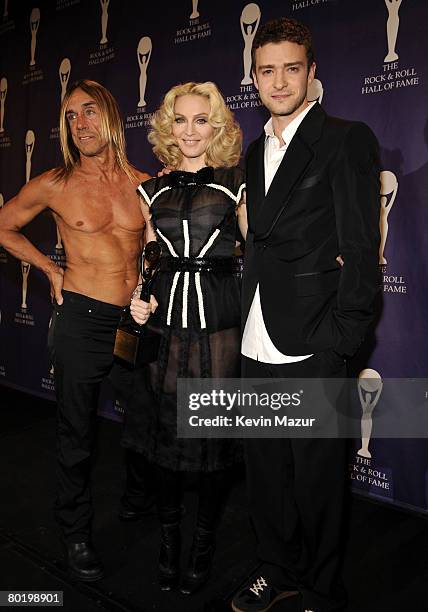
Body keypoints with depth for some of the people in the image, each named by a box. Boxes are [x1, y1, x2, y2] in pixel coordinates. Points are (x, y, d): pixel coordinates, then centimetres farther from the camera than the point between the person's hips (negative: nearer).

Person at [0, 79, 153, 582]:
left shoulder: (144, 184, 3)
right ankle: (76, 532, 27)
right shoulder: (55, 185, -2)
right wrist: (51, 269, 4)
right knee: (76, 432, 7)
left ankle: (138, 500, 42)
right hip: (81, 319, -2)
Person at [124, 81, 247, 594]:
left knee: (213, 428, 5)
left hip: (219, 319, -2)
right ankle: (168, 538, 29)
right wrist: (140, 298, -2)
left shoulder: (236, 183, 3)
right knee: (164, 426, 8)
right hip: (165, 317, 3)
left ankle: (204, 539, 26)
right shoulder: (153, 191, 11)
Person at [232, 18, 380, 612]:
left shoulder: (347, 139, -4)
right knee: (265, 469, 16)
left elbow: (361, 247, -10)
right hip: (258, 346, 6)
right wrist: (245, 325, 7)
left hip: (311, 347, -6)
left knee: (316, 475, 7)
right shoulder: (255, 152, 17)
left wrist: (338, 341, -14)